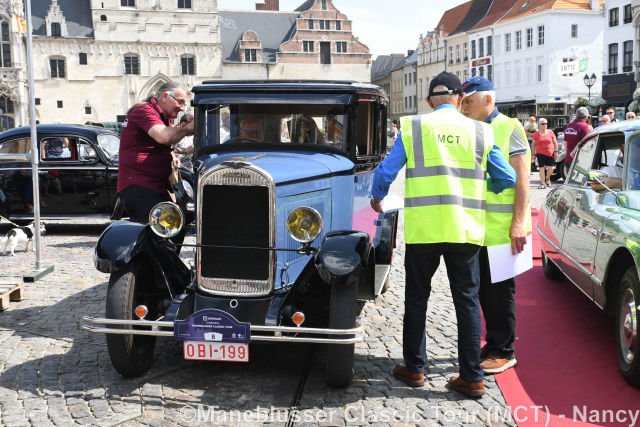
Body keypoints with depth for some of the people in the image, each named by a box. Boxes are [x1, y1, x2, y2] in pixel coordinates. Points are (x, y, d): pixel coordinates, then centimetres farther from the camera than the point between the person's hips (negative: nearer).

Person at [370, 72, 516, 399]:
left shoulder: (412, 127, 2)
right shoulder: (480, 131, 5)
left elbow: (386, 171, 3)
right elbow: (507, 179, 7)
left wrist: (377, 198, 23)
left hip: (422, 229, -1)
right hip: (465, 230, 1)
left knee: (416, 298, 14)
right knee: (467, 300, 9)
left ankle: (414, 368, 22)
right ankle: (472, 377, 13)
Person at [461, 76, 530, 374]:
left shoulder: (509, 128, -6)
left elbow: (522, 178, -11)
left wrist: (519, 222, -18)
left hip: (502, 229, -7)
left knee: (500, 291, 0)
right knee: (484, 289, 13)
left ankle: (504, 352, 11)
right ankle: (493, 344, 26)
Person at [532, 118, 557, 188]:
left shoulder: (550, 132, 3)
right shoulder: (536, 134, 2)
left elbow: (555, 143, 8)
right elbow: (533, 145, 7)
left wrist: (556, 151, 2)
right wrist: (533, 154, 4)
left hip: (550, 153, 1)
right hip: (540, 153, -1)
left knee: (551, 168, -3)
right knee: (541, 168, -1)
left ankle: (547, 178, 27)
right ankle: (542, 183, 5)